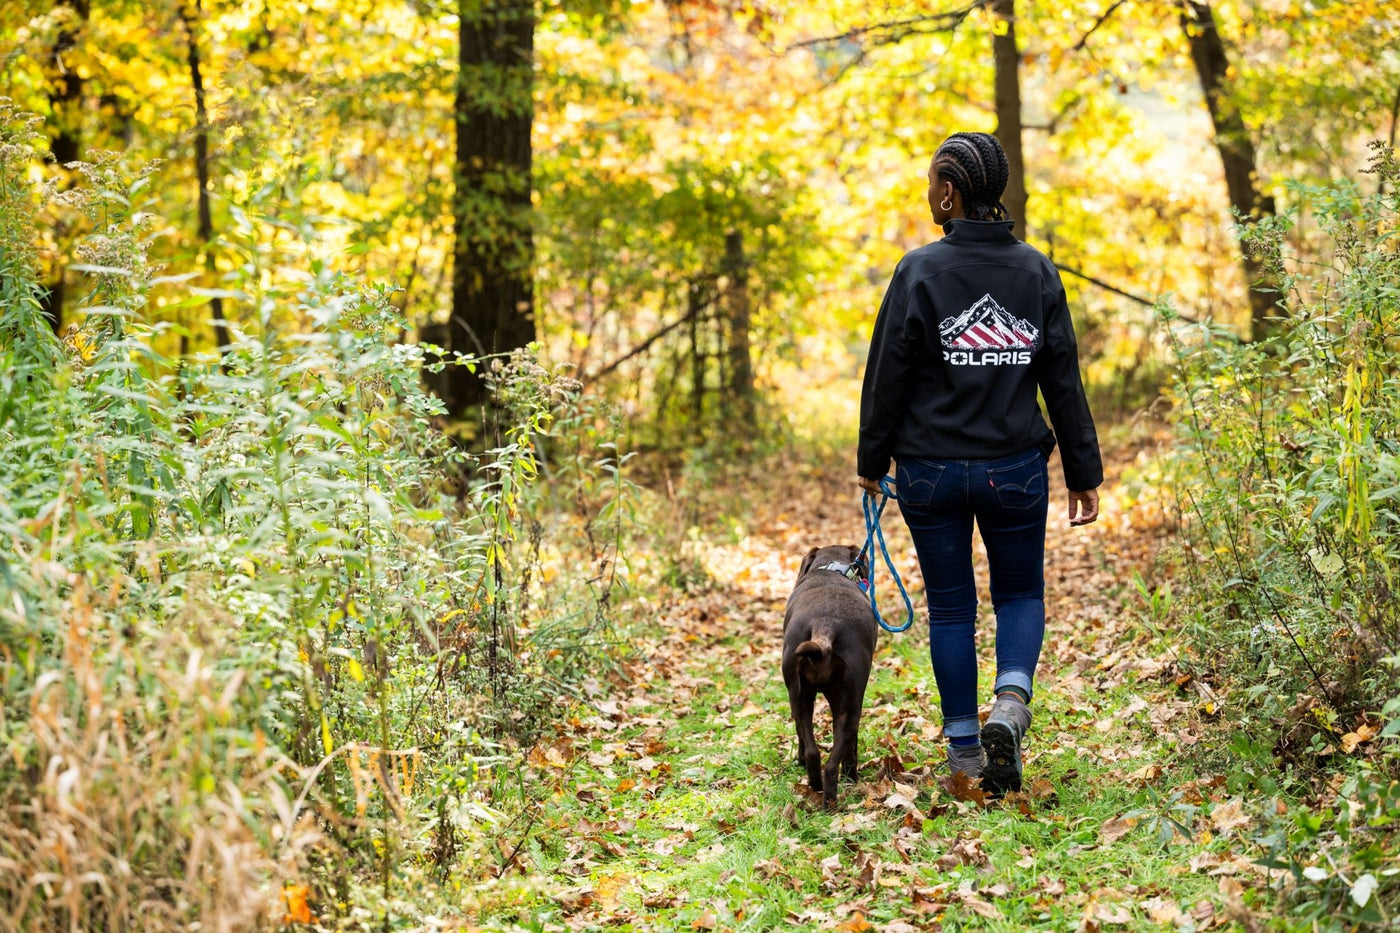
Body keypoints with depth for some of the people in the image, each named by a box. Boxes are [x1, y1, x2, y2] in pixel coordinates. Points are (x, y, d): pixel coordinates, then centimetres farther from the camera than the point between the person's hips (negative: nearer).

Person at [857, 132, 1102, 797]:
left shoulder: (920, 270, -9)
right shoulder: (1036, 270, 0)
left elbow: (889, 375, -6)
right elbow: (1064, 380, 2)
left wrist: (871, 461, 5)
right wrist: (1084, 473, 8)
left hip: (931, 468, -1)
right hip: (1015, 468, 2)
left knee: (950, 606, 11)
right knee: (1021, 593, 17)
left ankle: (965, 748, 15)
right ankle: (1010, 704, -9)